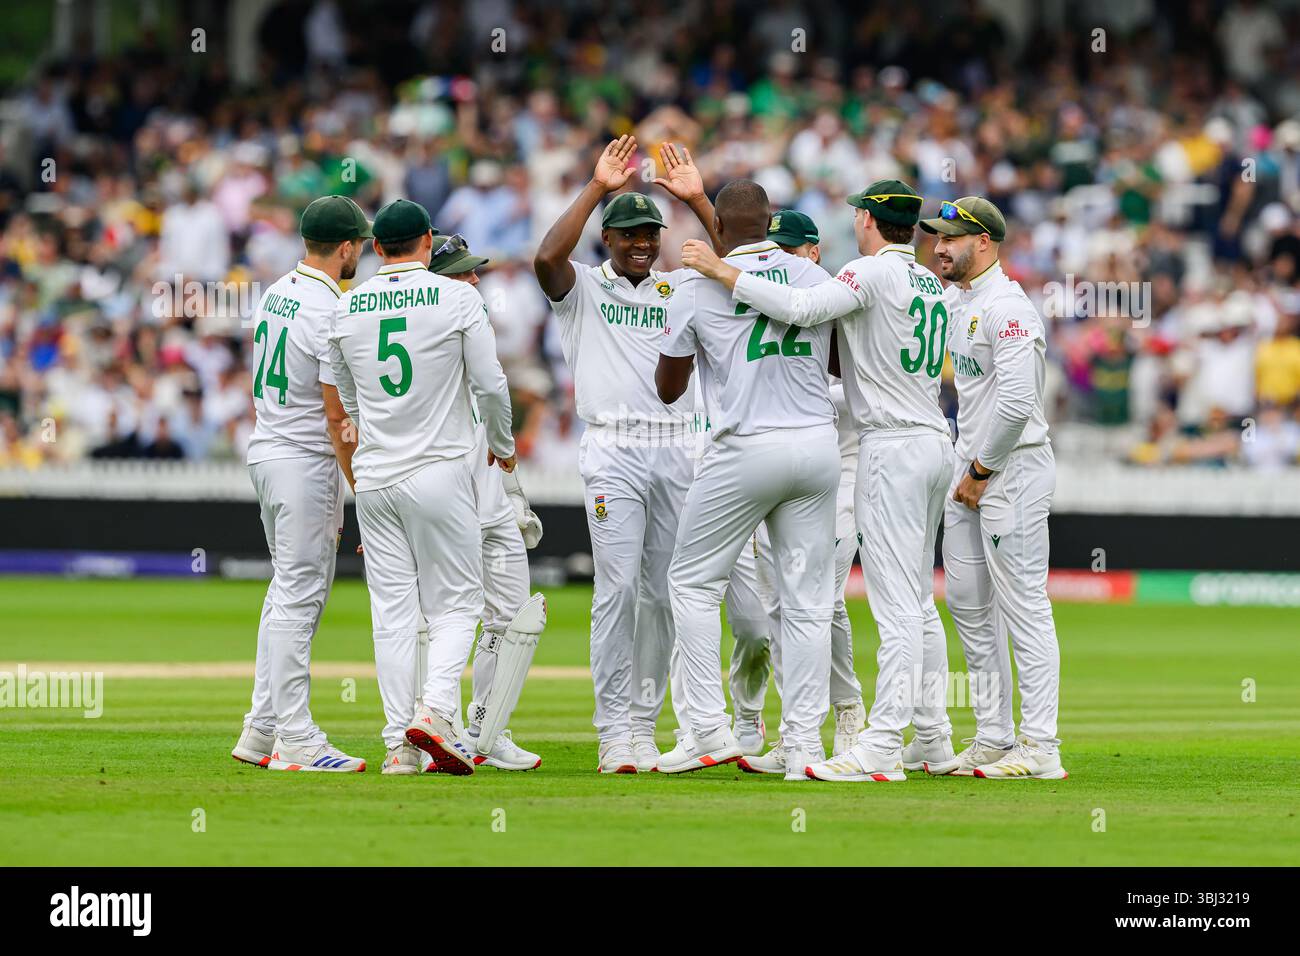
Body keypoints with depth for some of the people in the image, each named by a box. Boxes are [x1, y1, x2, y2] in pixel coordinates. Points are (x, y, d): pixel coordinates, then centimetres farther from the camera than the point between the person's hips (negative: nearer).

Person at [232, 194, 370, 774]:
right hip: (306, 461, -9)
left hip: (265, 448, 9)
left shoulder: (275, 294, 10)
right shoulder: (331, 314, -18)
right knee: (299, 598, -7)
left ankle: (261, 733, 16)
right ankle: (295, 740, -5)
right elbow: (337, 416, -19)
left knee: (288, 591, 15)